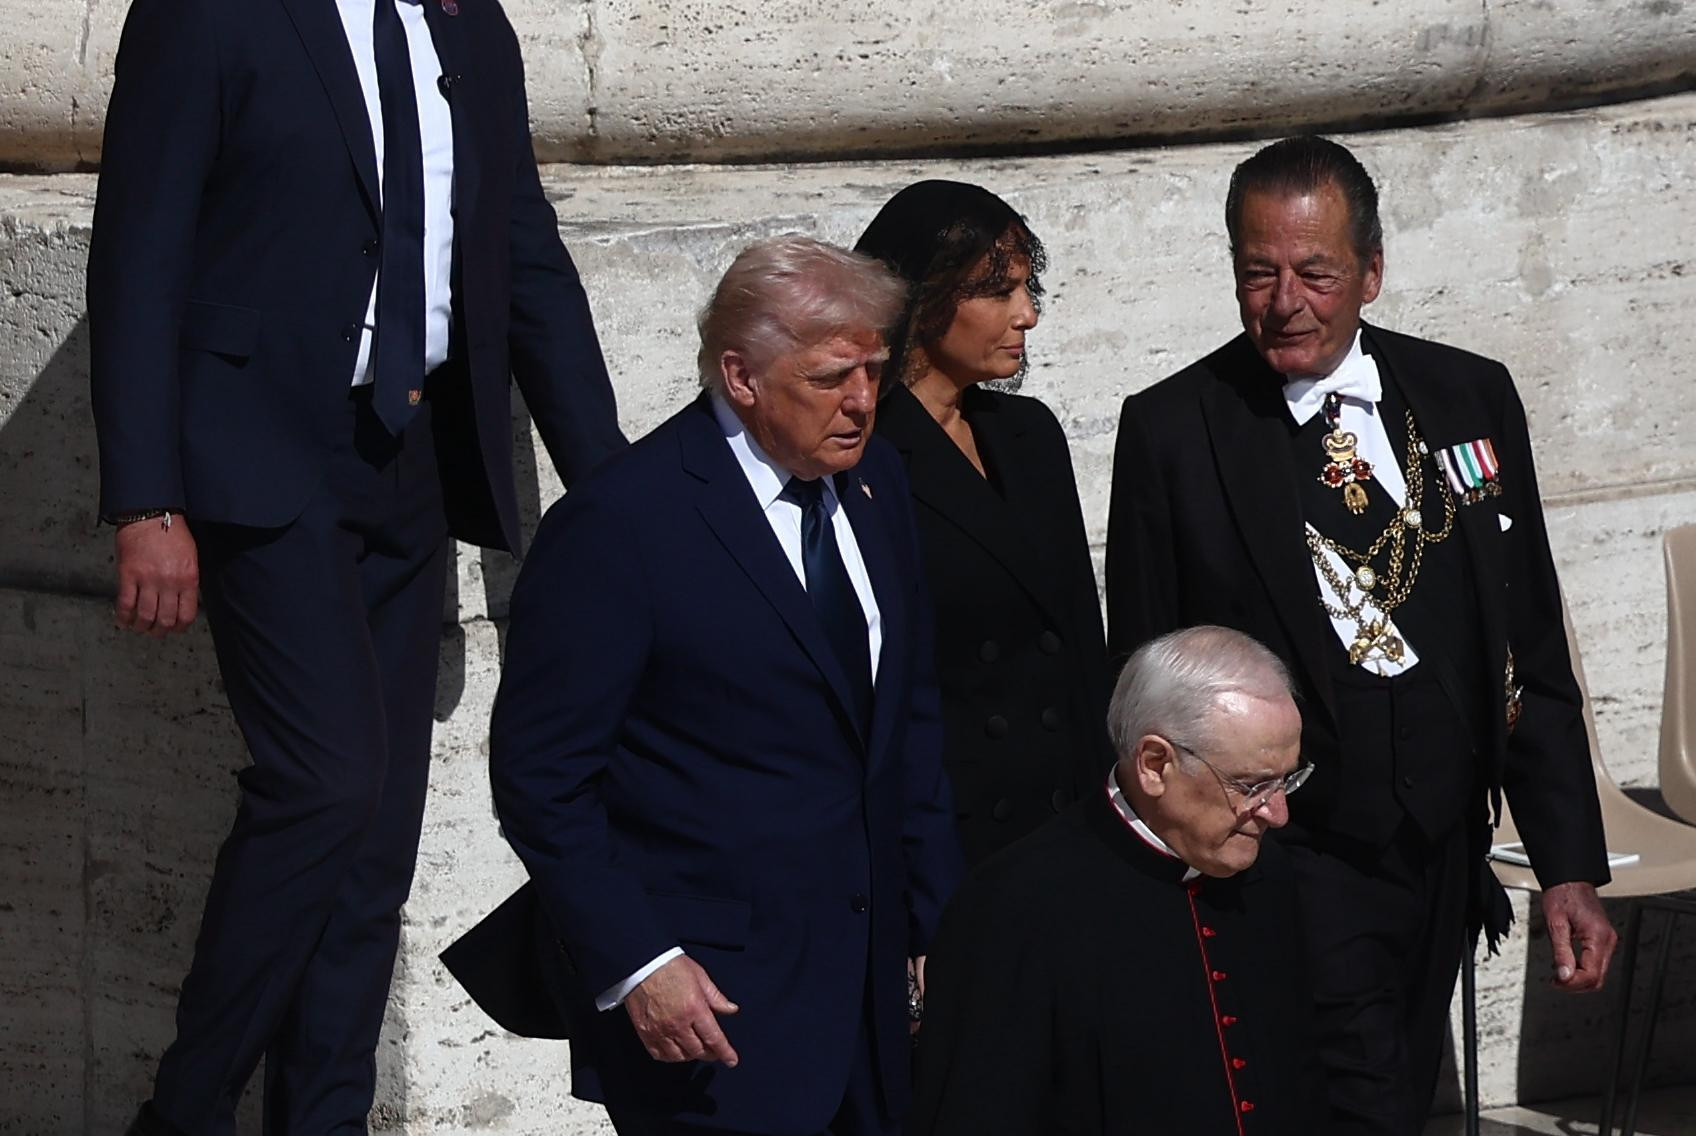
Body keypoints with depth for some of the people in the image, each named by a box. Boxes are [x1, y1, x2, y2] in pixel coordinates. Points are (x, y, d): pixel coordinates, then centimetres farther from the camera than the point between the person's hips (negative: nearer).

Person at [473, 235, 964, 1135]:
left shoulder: (874, 480, 9)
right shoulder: (621, 523, -13)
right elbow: (541, 776, -12)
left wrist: (936, 916, 13)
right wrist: (633, 967, -17)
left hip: (867, 984, 7)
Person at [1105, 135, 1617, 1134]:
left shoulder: (1470, 398, 4)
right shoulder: (1172, 432, -6)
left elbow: (1534, 657, 7)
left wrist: (1571, 866, 3)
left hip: (1444, 861, 4)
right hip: (1293, 861, -4)